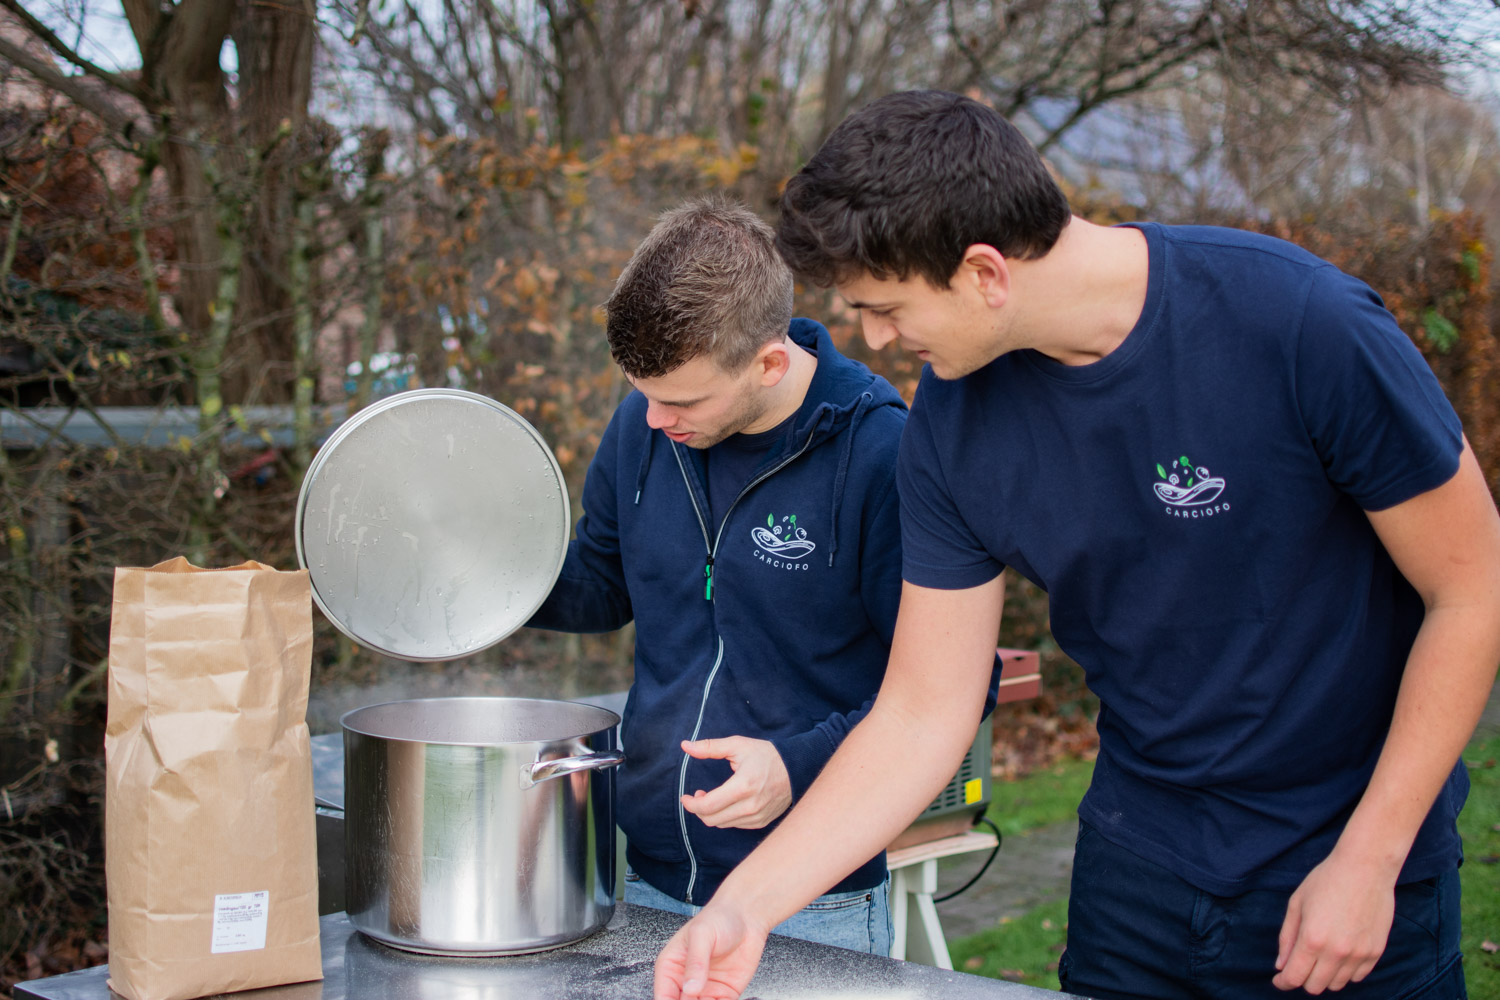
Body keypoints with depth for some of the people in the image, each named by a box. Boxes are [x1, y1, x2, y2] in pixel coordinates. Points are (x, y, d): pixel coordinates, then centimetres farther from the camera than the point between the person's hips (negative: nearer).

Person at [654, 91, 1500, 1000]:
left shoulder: (1301, 323, -23)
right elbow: (920, 719, -4)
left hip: (1351, 878, -3)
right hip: (1136, 865, 4)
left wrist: (1368, 861, -14)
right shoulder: (951, 426, -9)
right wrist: (745, 906, -11)